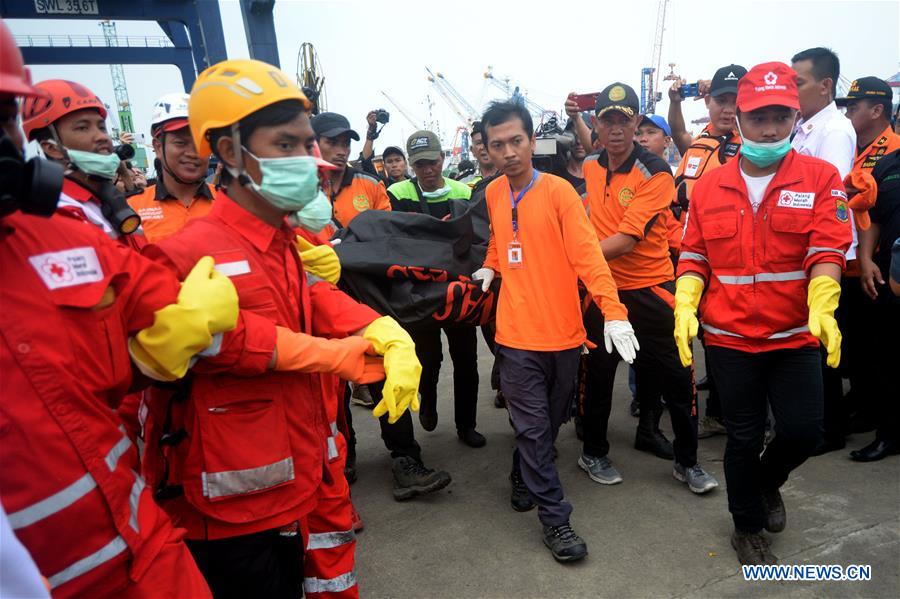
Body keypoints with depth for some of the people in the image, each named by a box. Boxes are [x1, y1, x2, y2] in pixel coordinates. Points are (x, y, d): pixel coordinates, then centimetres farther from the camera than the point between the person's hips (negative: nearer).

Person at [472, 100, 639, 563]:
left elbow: (587, 253, -16)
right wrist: (489, 267, 3)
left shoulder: (558, 191, -9)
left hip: (564, 332, -1)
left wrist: (613, 311, -27)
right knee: (534, 428, 3)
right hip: (517, 334, 1)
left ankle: (523, 477, 44)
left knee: (551, 422, 18)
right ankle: (554, 518, 17)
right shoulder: (492, 195, 4)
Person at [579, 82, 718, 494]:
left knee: (676, 375, 5)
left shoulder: (655, 173, -14)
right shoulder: (588, 166, 2)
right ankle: (593, 452, 32)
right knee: (598, 373, 13)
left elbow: (626, 240, -23)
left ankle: (686, 461, 25)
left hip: (650, 288, -3)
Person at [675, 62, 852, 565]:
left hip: (796, 335, 0)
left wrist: (821, 308, -28)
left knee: (804, 431, 1)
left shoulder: (821, 178, -2)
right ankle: (748, 527, 34)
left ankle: (765, 482, 37)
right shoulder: (710, 186, 2)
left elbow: (827, 251, -11)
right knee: (744, 436, 10)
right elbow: (694, 256, 3)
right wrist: (685, 308, -11)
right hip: (729, 336, 0)